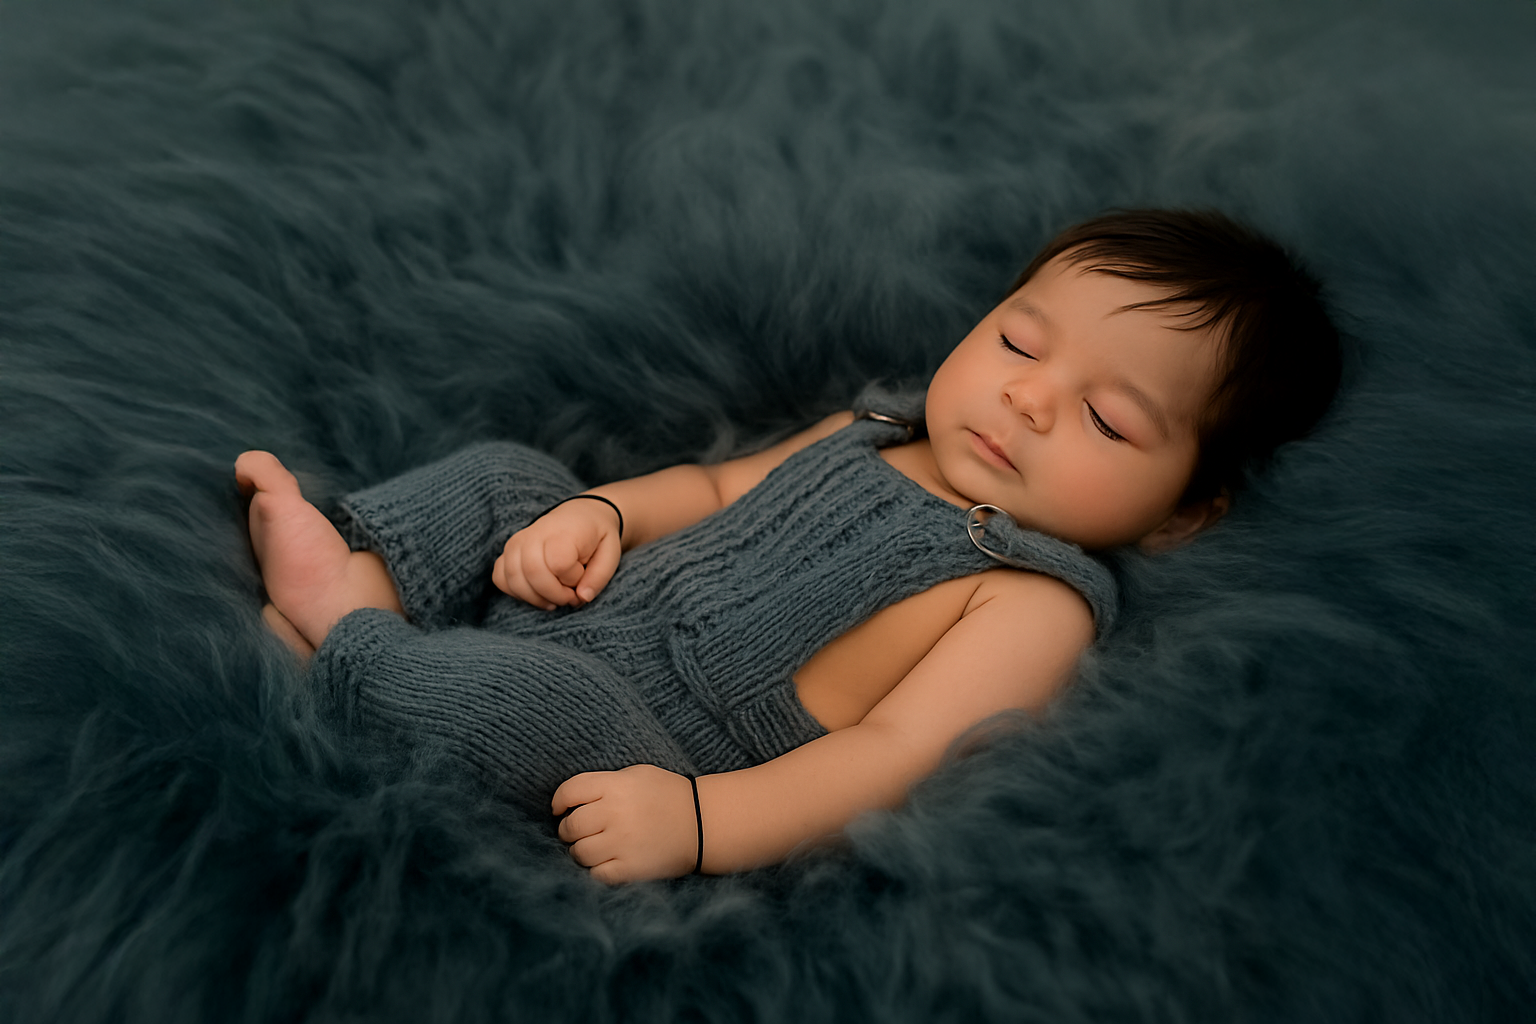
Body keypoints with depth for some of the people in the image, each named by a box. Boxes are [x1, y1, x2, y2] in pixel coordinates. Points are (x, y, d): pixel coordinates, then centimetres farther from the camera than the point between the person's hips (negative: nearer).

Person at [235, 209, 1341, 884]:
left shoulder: (1037, 600, -11)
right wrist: (597, 511, 0)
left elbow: (896, 750, -21)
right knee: (503, 474, 13)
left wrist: (697, 821, -35)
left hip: (628, 759, -8)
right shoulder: (871, 430, 12)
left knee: (534, 697, -36)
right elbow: (718, 485, 21)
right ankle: (360, 578, -7)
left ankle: (337, 636, -11)